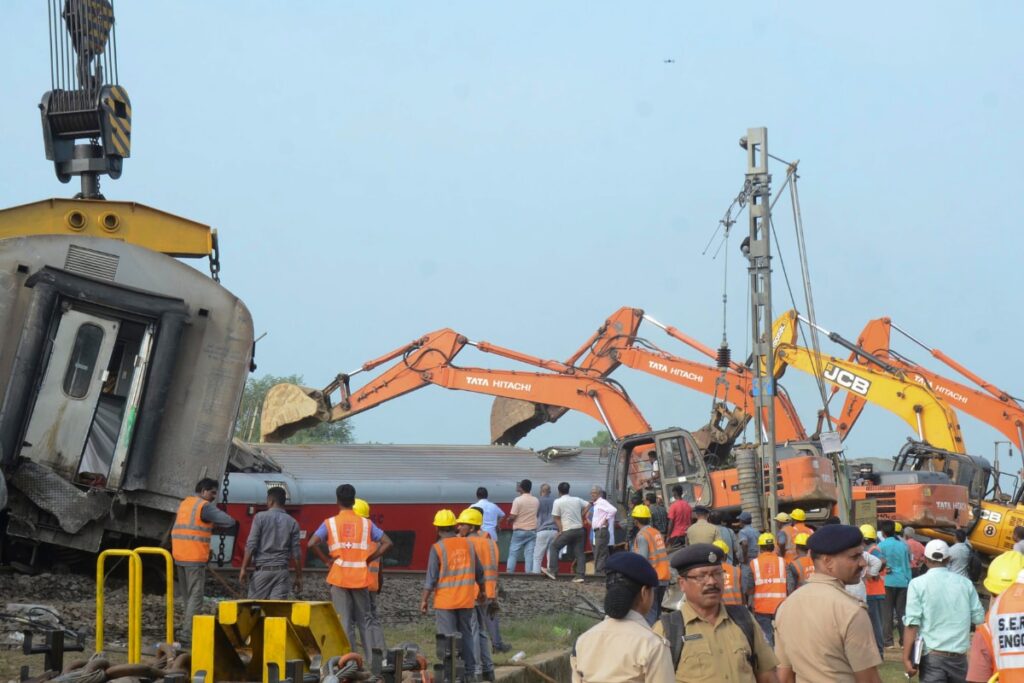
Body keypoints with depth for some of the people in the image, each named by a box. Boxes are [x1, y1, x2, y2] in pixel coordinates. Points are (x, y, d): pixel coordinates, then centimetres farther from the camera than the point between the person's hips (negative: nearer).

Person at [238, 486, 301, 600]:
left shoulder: (260, 517, -1)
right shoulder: (292, 522, 7)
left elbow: (251, 545, -6)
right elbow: (296, 553, 5)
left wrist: (244, 568, -1)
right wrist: (298, 577, 10)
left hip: (262, 569, -2)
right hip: (281, 571, 2)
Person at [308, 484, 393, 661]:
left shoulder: (330, 523, 0)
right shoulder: (366, 524, 6)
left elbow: (312, 544, -13)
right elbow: (387, 543, 0)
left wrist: (326, 560, -1)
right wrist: (369, 559, 6)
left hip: (339, 578, -2)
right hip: (360, 578, 2)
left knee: (343, 620, 2)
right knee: (365, 619, 11)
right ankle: (375, 657, 5)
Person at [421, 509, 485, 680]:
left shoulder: (437, 548, -10)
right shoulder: (467, 544, 3)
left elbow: (431, 578, -11)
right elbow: (479, 572, 11)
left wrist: (424, 600, -3)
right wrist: (482, 591, 25)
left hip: (445, 601, -4)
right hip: (466, 600, 4)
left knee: (447, 638, 2)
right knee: (468, 634, 12)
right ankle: (473, 670, 12)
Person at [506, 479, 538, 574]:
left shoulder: (518, 500, -12)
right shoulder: (536, 501, 4)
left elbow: (512, 517, -14)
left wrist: (508, 520, 6)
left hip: (519, 530, -3)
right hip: (532, 530, 3)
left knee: (513, 552, 4)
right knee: (530, 553, 2)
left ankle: (510, 571, 0)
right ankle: (529, 571, -3)